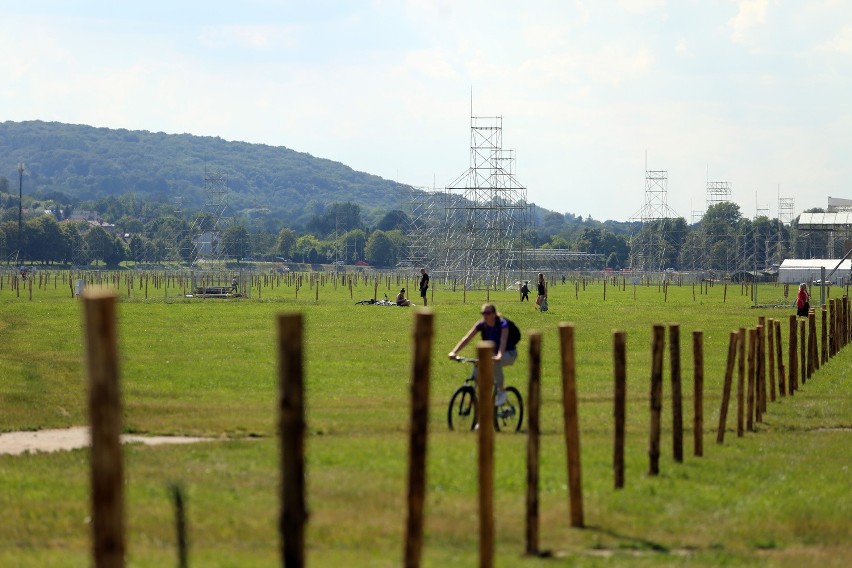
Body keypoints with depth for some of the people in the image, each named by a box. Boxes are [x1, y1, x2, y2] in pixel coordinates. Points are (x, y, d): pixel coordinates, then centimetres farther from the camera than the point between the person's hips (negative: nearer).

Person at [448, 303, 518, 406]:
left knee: (495, 362, -39)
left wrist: (499, 355, -60)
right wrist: (454, 352, -34)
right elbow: (467, 338, -20)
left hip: (509, 353, -5)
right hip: (493, 352, 5)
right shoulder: (481, 324, -11)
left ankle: (502, 392, -22)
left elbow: (503, 340, -41)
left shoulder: (502, 324, -24)